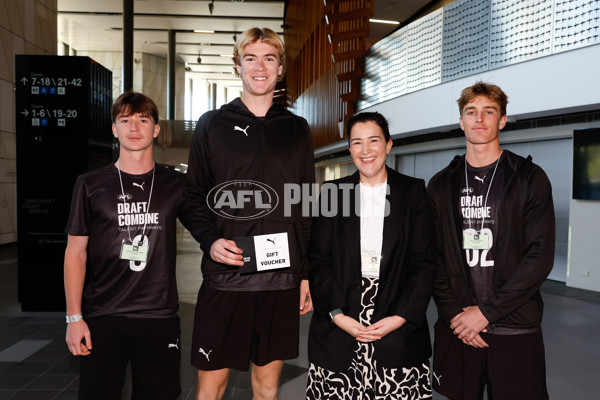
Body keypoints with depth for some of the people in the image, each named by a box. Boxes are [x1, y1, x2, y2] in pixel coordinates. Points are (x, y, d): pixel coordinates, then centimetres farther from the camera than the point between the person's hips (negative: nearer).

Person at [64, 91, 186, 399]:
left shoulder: (176, 184, 5)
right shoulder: (90, 185, 3)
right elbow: (76, 252, 4)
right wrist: (74, 317, -1)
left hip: (159, 316, 1)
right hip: (102, 317, 0)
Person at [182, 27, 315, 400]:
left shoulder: (297, 129, 11)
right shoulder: (212, 124, 6)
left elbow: (307, 208, 11)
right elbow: (194, 195, 7)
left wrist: (307, 273, 7)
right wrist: (210, 240, -12)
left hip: (283, 279, 2)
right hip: (224, 276, -1)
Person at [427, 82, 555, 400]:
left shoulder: (529, 178, 0)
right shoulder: (441, 184, 7)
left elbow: (540, 256, -8)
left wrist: (487, 311, -12)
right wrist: (453, 313, -7)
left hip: (515, 331, -2)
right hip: (455, 328, 2)